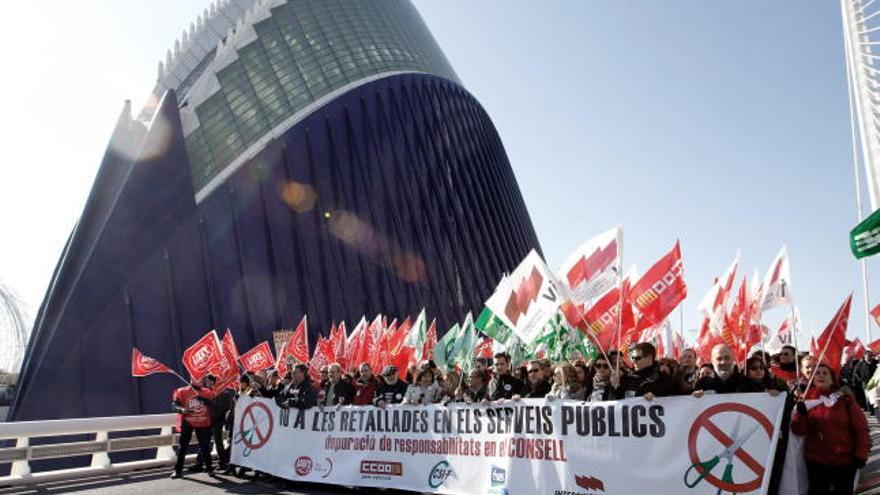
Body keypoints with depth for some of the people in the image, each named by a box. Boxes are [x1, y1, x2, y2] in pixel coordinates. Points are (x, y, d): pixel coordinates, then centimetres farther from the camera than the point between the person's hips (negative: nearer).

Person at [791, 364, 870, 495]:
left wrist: (861, 454, -6)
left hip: (845, 460, 0)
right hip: (816, 460, 0)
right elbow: (799, 431, -3)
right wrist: (800, 414, -21)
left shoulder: (846, 399, -2)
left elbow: (860, 427, 0)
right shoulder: (807, 399, 0)